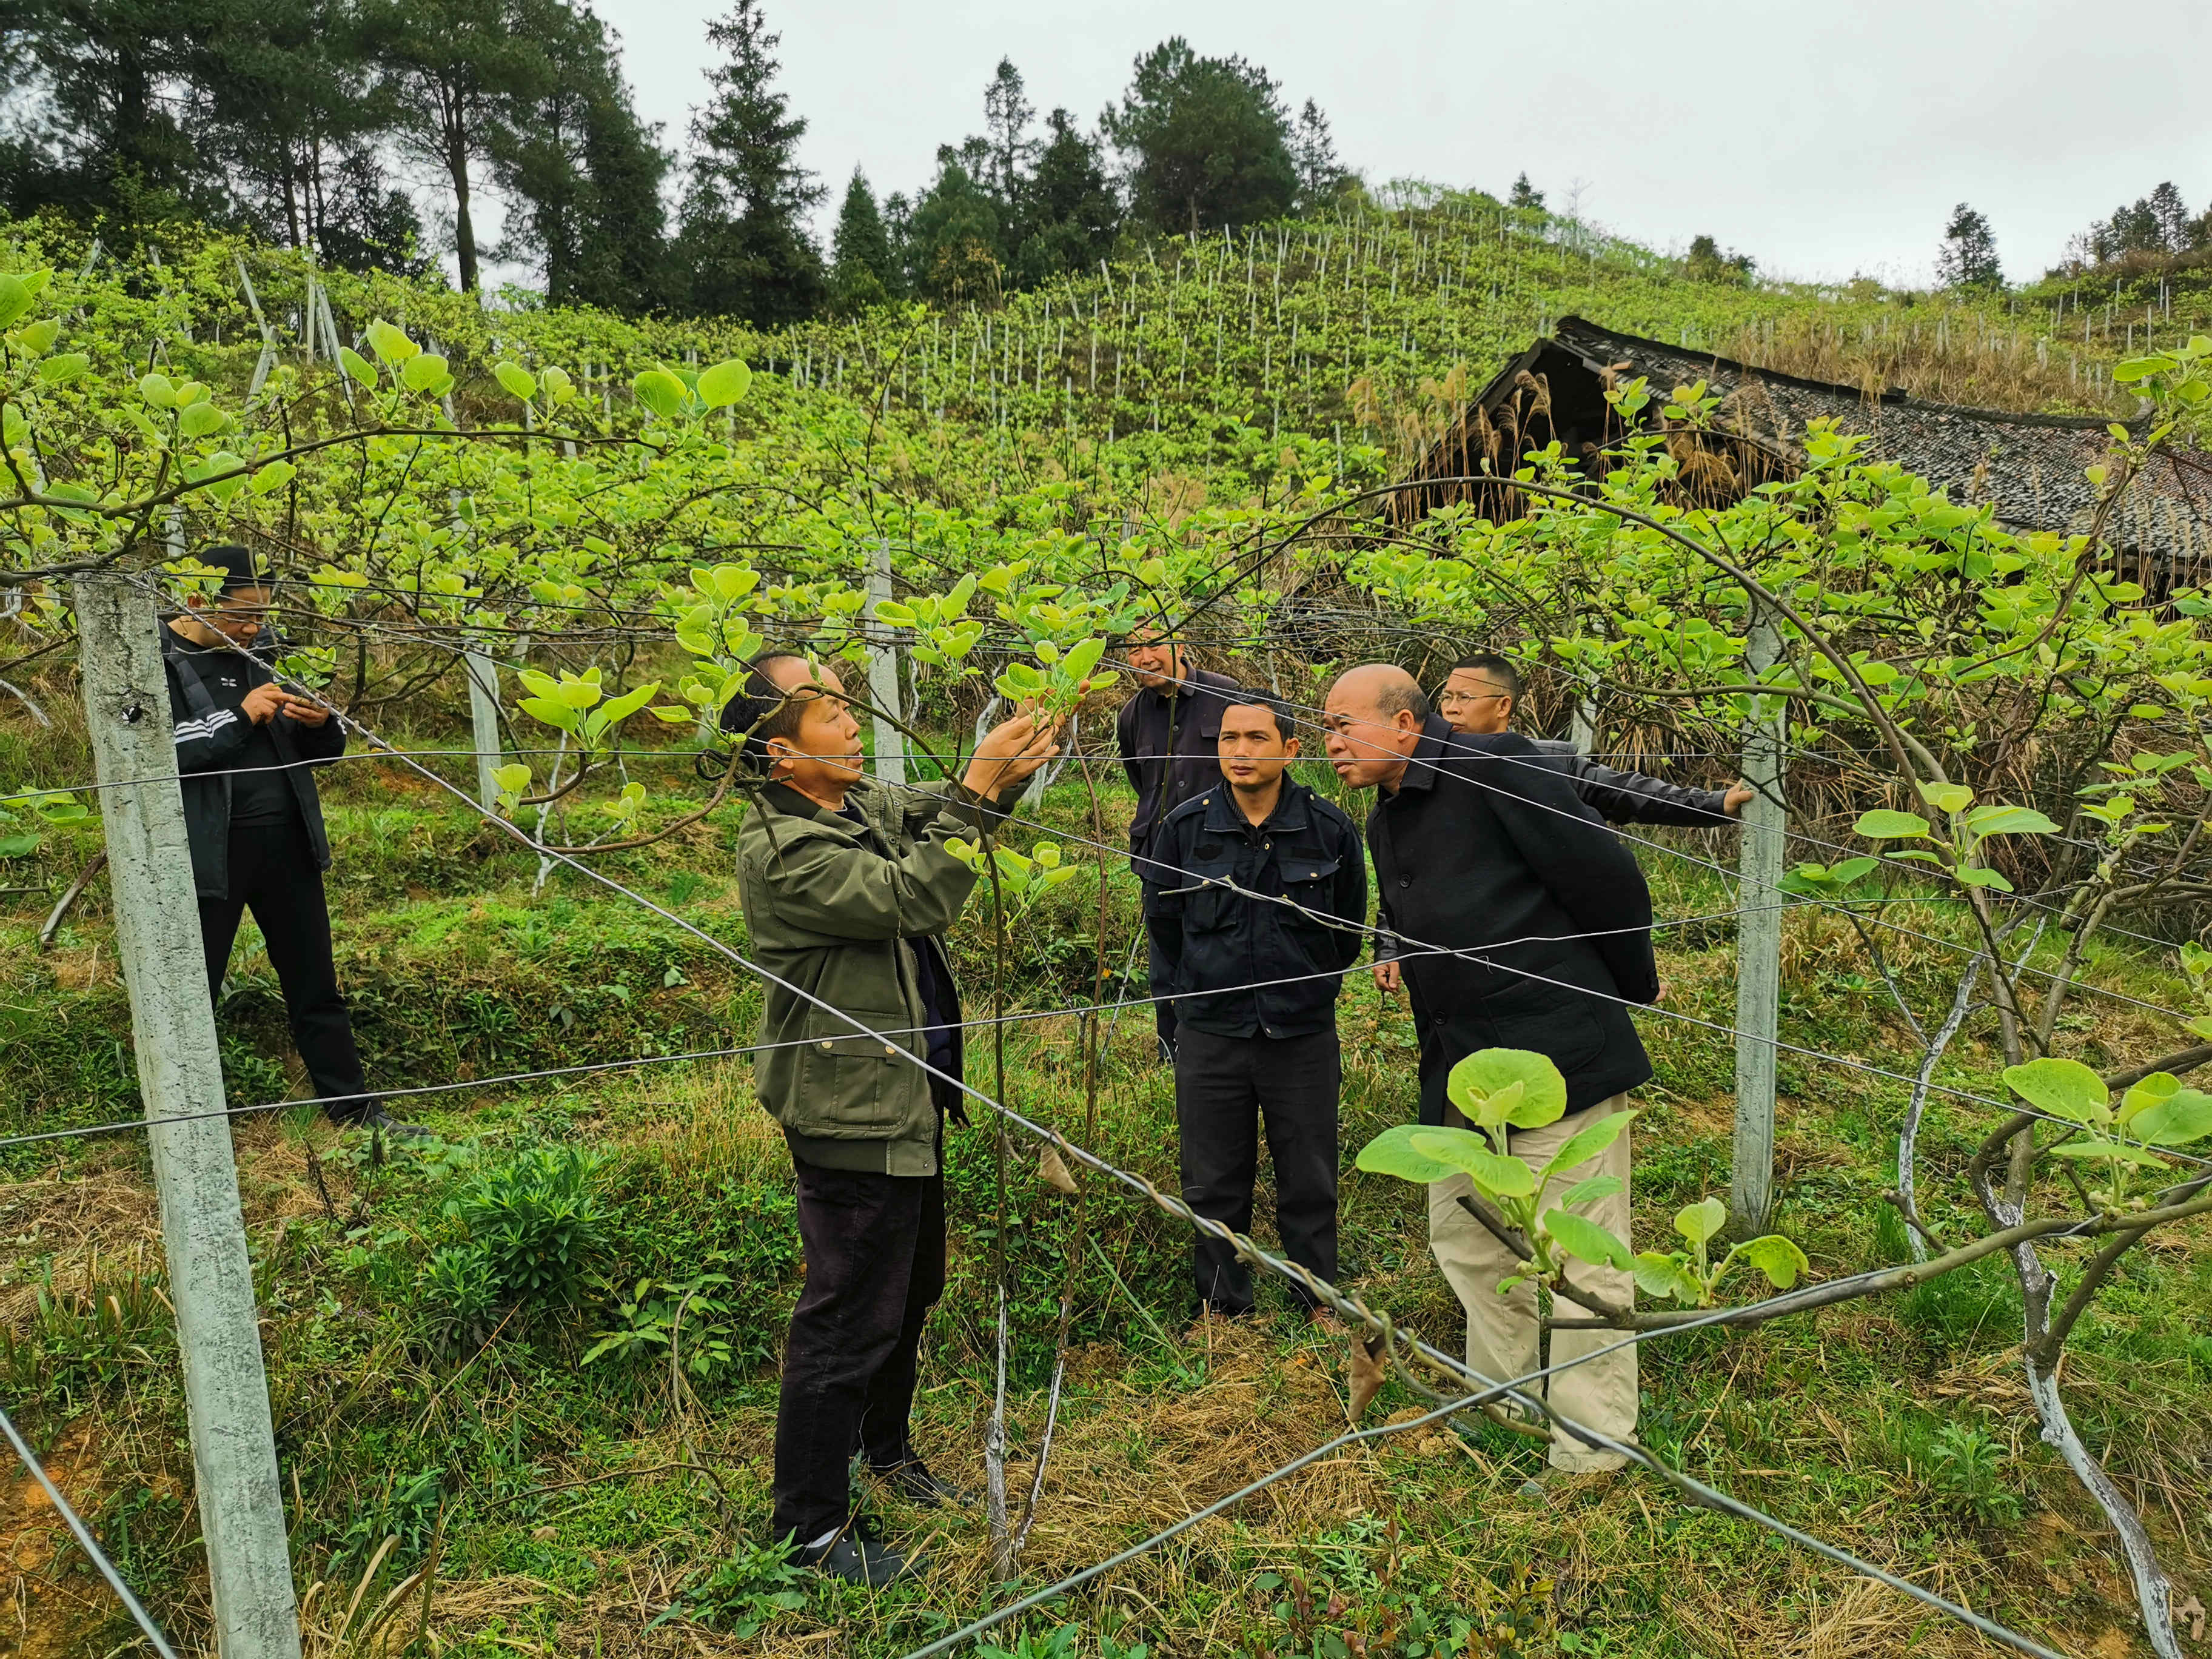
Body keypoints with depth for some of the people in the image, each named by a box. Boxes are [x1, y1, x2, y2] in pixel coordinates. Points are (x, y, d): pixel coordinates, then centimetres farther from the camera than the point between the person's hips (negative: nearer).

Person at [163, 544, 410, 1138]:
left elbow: (322, 754, 14)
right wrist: (240, 718, -19)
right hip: (209, 850, -5)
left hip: (287, 842, 5)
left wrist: (321, 726, -8)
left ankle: (353, 1107, 22)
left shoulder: (261, 650, 9)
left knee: (316, 986, 12)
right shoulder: (156, 661, -6)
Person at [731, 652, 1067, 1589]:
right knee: (851, 1316, 2)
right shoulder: (780, 850, -23)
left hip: (905, 1097, 10)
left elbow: (938, 810, 14)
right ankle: (811, 1526, 19)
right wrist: (978, 792, -28)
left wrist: (1015, 764, -5)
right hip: (849, 1114, -10)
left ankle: (884, 1447, 45)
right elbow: (912, 898, -30)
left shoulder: (861, 803, 6)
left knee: (911, 1290, 23)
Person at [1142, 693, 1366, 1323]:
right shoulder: (1185, 827, -5)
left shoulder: (1329, 827, -6)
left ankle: (1320, 1298, 33)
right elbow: (1161, 919, 11)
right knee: (1214, 1182, 11)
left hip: (1304, 1034, 0)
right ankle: (1222, 1304, 30)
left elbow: (1350, 923, 12)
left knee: (1309, 1178, 12)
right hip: (1210, 1036, 1)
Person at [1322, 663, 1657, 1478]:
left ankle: (1590, 1455, 17)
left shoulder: (1493, 771, -14)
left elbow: (1607, 877, -12)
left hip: (1558, 1054, -9)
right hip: (1462, 1073, 9)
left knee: (1578, 1259, 1)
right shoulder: (1384, 823, 13)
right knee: (1464, 1239, 19)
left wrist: (1631, 988, -1)